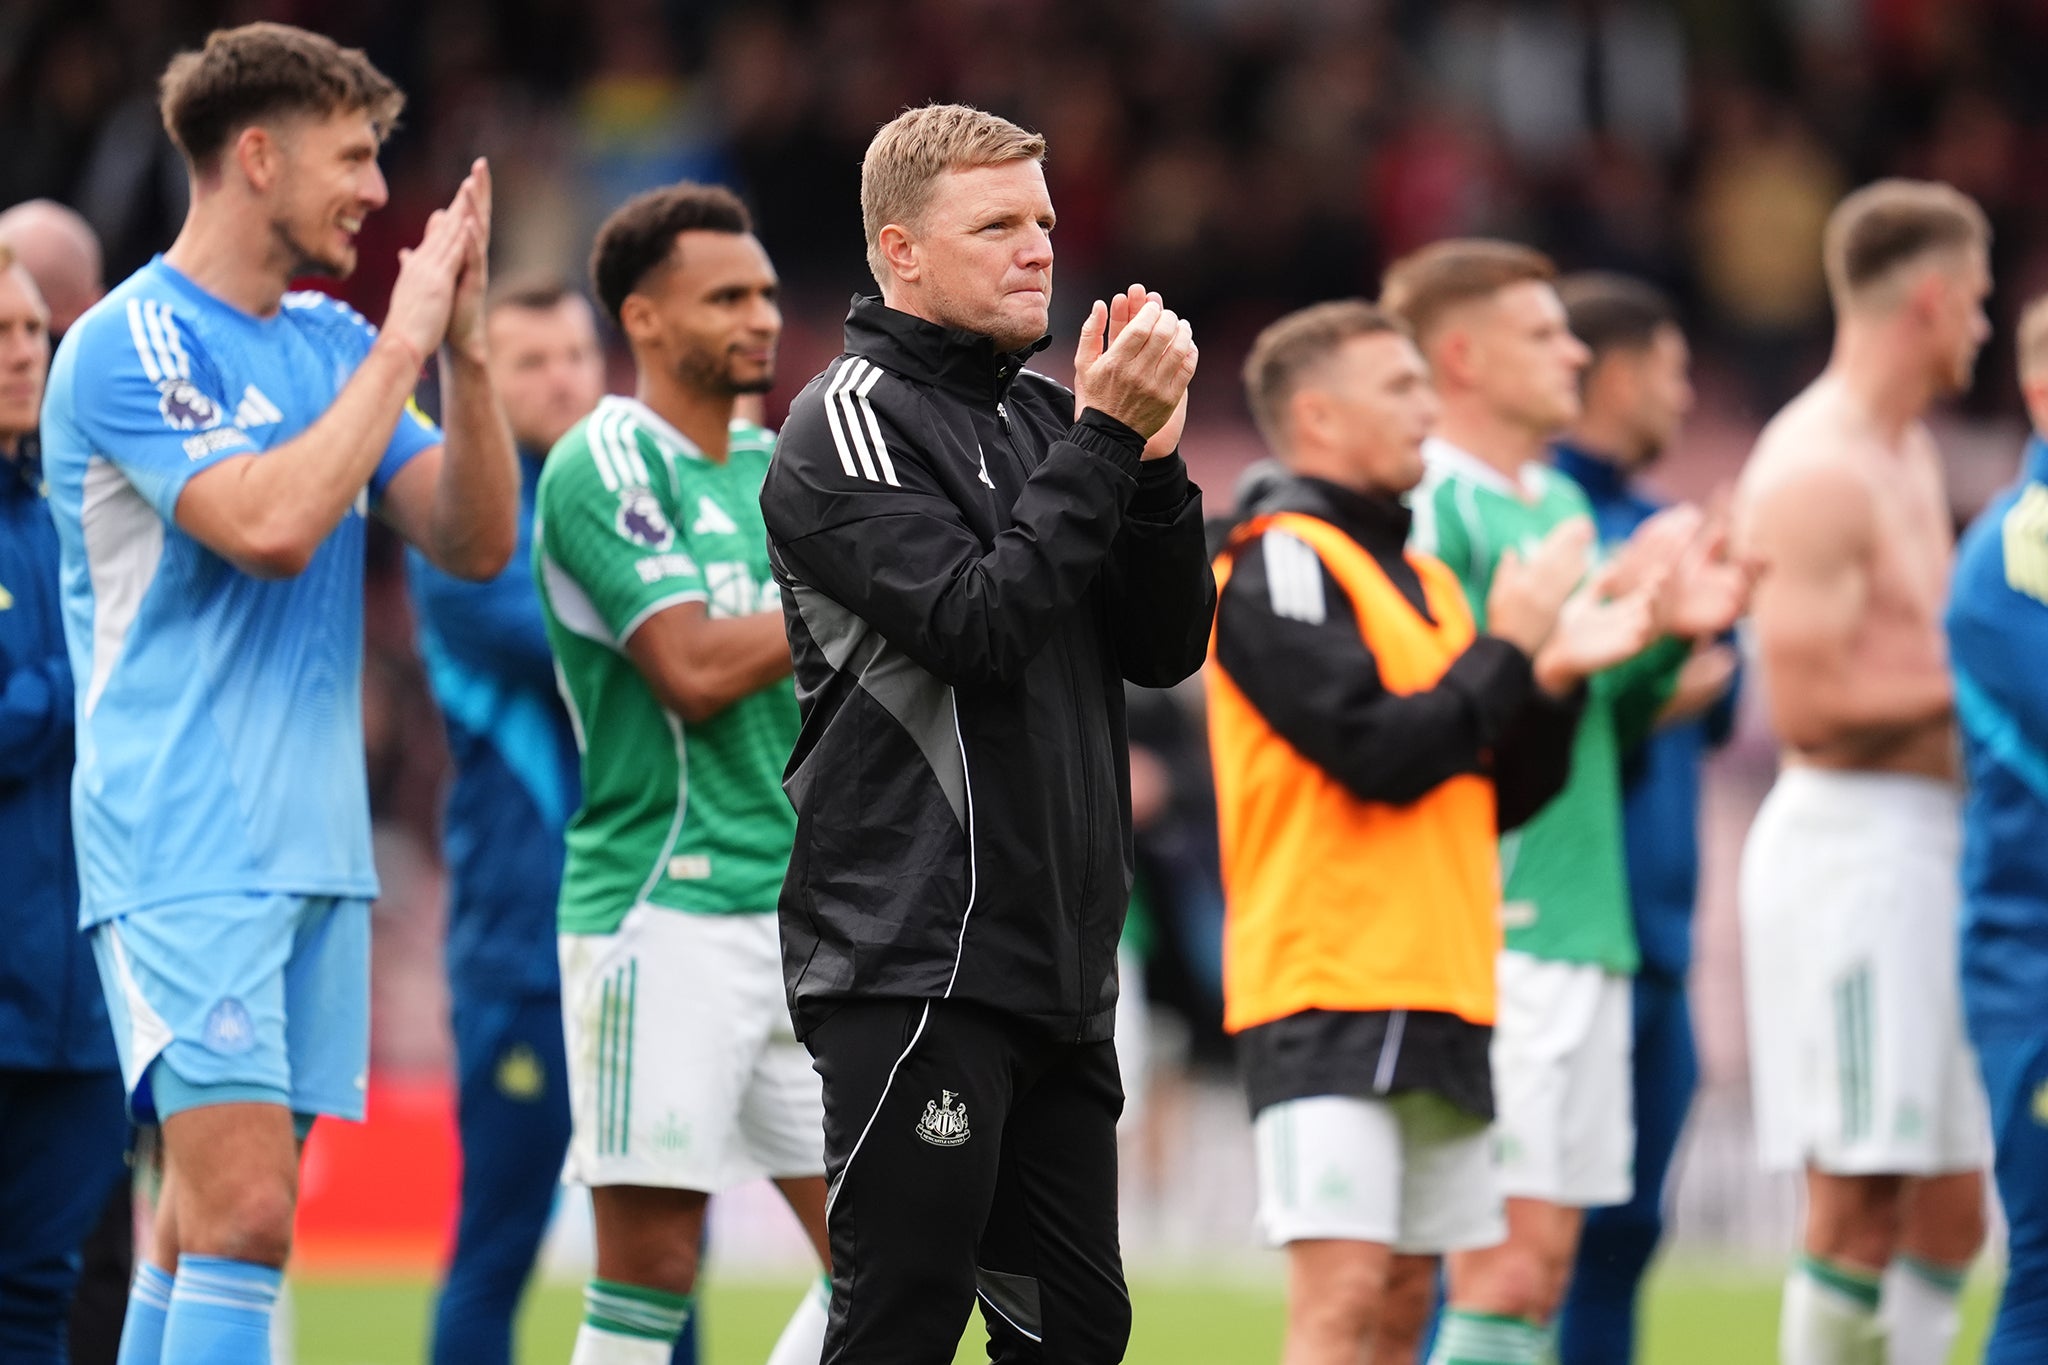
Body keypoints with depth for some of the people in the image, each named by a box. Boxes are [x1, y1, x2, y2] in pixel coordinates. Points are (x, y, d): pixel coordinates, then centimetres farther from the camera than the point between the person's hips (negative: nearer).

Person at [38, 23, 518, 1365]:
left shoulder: (333, 342, 14)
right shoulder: (131, 345, -9)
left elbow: (477, 541, 9)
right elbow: (272, 524, -22)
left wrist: (465, 348, -4)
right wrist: (401, 348, -14)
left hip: (317, 842, 7)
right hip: (184, 852, -7)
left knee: (214, 1217, 7)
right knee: (242, 1211, -16)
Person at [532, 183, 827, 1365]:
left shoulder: (778, 467, 16)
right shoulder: (605, 464, -7)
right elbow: (693, 670, -17)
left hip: (804, 909, 8)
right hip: (663, 905, -8)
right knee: (652, 1258, -8)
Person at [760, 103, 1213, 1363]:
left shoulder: (1044, 414, 16)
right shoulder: (852, 421, -6)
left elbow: (1165, 649, 11)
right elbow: (978, 624, -18)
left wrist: (1153, 457, -3)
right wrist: (1106, 440, -15)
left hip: (1059, 969, 8)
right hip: (916, 963, -8)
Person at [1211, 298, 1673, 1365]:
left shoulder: (1421, 577, 20)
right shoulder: (1280, 563, -7)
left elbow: (1496, 799, 20)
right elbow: (1381, 752, -18)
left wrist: (1557, 677, 6)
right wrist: (1508, 647, -7)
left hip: (1436, 993, 9)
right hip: (1329, 987, -9)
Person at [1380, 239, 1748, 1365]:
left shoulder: (1562, 502, 19)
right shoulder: (1429, 507, -10)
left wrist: (1672, 631, 7)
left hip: (1582, 923, 9)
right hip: (1485, 926, -9)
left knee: (1540, 1258, 8)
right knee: (1511, 1258, -12)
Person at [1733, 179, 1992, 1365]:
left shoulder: (1907, 451, 17)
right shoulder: (1819, 468, -14)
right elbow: (1807, 704, -20)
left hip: (1928, 839, 10)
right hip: (1852, 836, -10)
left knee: (1950, 1209, 11)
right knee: (1860, 1202, -8)